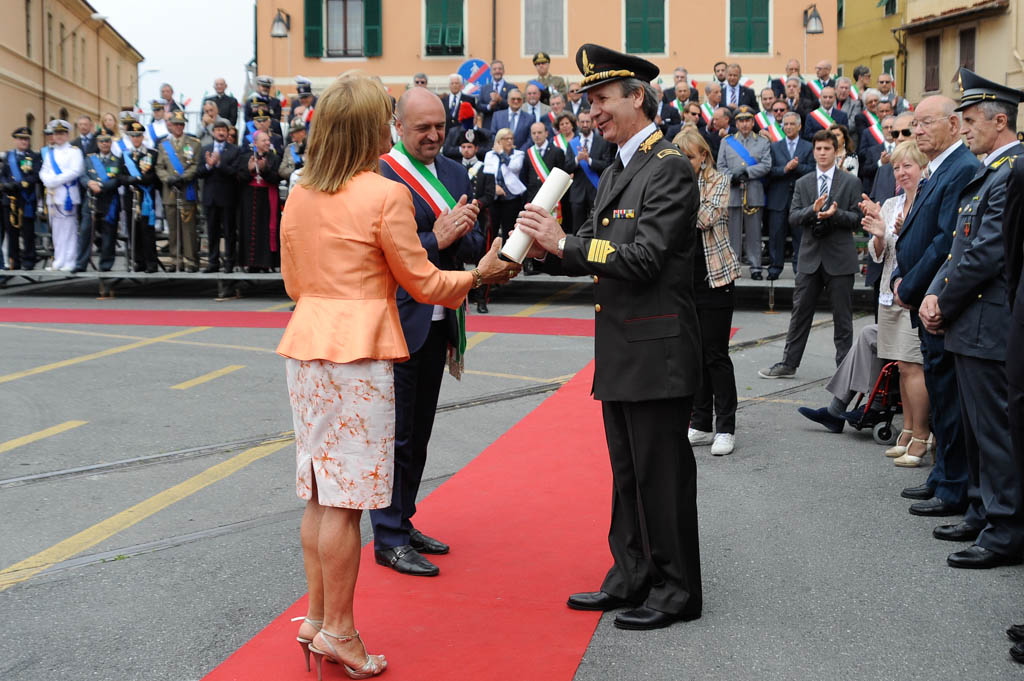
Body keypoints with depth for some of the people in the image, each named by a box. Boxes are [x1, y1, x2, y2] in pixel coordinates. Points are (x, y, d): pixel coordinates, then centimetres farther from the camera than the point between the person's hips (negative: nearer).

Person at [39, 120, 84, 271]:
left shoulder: (74, 151, 1)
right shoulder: (49, 152, 18)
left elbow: (75, 171, -11)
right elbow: (43, 171, 13)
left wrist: (55, 180, -15)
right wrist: (48, 181, -10)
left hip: (68, 195, -6)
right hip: (52, 195, 6)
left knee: (69, 229, -4)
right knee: (56, 230, 8)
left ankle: (70, 262, -2)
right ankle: (59, 261, 14)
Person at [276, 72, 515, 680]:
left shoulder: (300, 195, 10)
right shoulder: (385, 195, -10)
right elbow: (422, 282, -4)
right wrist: (479, 275, 10)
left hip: (306, 345, 7)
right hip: (360, 354, -7)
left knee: (320, 494, 13)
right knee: (347, 499, -2)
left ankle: (317, 618, 21)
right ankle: (338, 632, 6)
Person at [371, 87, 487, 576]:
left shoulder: (455, 173, 10)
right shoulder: (377, 176, -12)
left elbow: (476, 245, 6)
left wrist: (457, 235, -15)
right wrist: (437, 239, -24)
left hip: (437, 322, 7)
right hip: (396, 322, -7)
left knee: (418, 432, 16)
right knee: (395, 435, -1)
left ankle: (403, 522, 29)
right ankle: (389, 540, 8)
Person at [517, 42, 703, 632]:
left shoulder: (670, 168, -14)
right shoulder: (617, 172, 16)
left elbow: (644, 258, -22)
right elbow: (600, 249, 15)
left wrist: (564, 244, -20)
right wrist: (551, 244, -3)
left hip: (656, 351, -9)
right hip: (620, 351, 9)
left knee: (663, 473, 0)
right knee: (628, 471, 16)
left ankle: (677, 591, 12)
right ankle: (633, 578, 28)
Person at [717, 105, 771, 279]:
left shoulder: (763, 142, 11)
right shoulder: (726, 142, 14)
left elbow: (766, 166, -1)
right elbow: (721, 166, 8)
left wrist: (746, 171, -11)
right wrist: (732, 178, -11)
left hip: (755, 194, -1)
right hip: (733, 193, 1)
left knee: (754, 232, 1)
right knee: (733, 231, 2)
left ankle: (755, 266, 6)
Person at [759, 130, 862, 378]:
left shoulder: (851, 182, 2)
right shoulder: (802, 183, 10)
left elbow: (857, 219, -2)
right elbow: (793, 217, 0)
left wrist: (835, 214, -19)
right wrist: (813, 210, -18)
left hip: (839, 257, -3)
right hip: (810, 257, 3)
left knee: (842, 317, 3)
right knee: (800, 313, 7)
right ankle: (788, 364, 15)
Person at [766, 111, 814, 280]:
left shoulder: (808, 147, 8)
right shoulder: (775, 147, 12)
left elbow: (812, 170, -3)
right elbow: (770, 171, 1)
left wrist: (796, 166, -17)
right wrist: (785, 168, -15)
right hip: (778, 198, 1)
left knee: (800, 234, 1)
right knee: (776, 234, 1)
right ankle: (775, 267, 7)